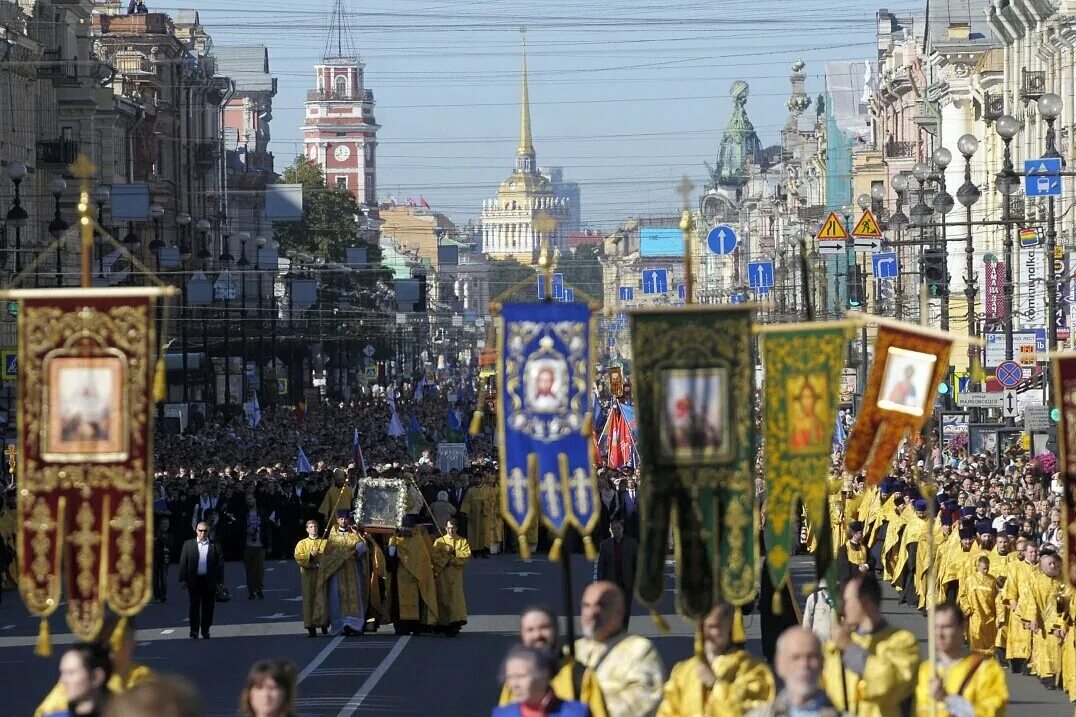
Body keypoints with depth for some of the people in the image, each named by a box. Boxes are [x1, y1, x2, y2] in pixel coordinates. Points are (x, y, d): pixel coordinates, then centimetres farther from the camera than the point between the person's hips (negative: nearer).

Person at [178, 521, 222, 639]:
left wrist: (218, 579, -3)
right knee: (194, 606, -1)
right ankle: (194, 632, 3)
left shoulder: (214, 546, 5)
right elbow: (183, 563, 5)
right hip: (194, 580, 0)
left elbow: (220, 563, 5)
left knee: (208, 607, 5)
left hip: (209, 580, 0)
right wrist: (183, 579, -3)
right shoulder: (188, 544, 7)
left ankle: (205, 631, 16)